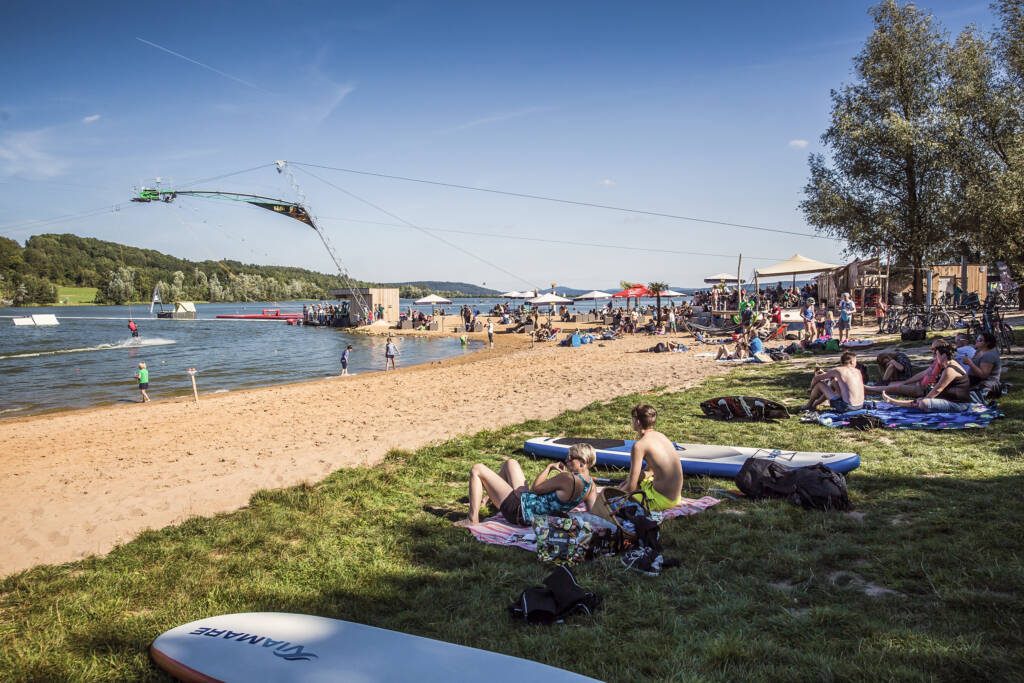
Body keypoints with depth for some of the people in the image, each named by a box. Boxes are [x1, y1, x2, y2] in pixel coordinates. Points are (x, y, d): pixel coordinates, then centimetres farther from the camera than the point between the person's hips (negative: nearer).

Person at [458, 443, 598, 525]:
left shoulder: (568, 478, -28)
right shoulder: (591, 486, -6)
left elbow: (536, 488, -17)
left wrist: (550, 467, -3)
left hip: (519, 510, -10)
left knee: (477, 469, -3)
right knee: (510, 463, 28)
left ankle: (473, 520, 1)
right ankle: (484, 495, 46)